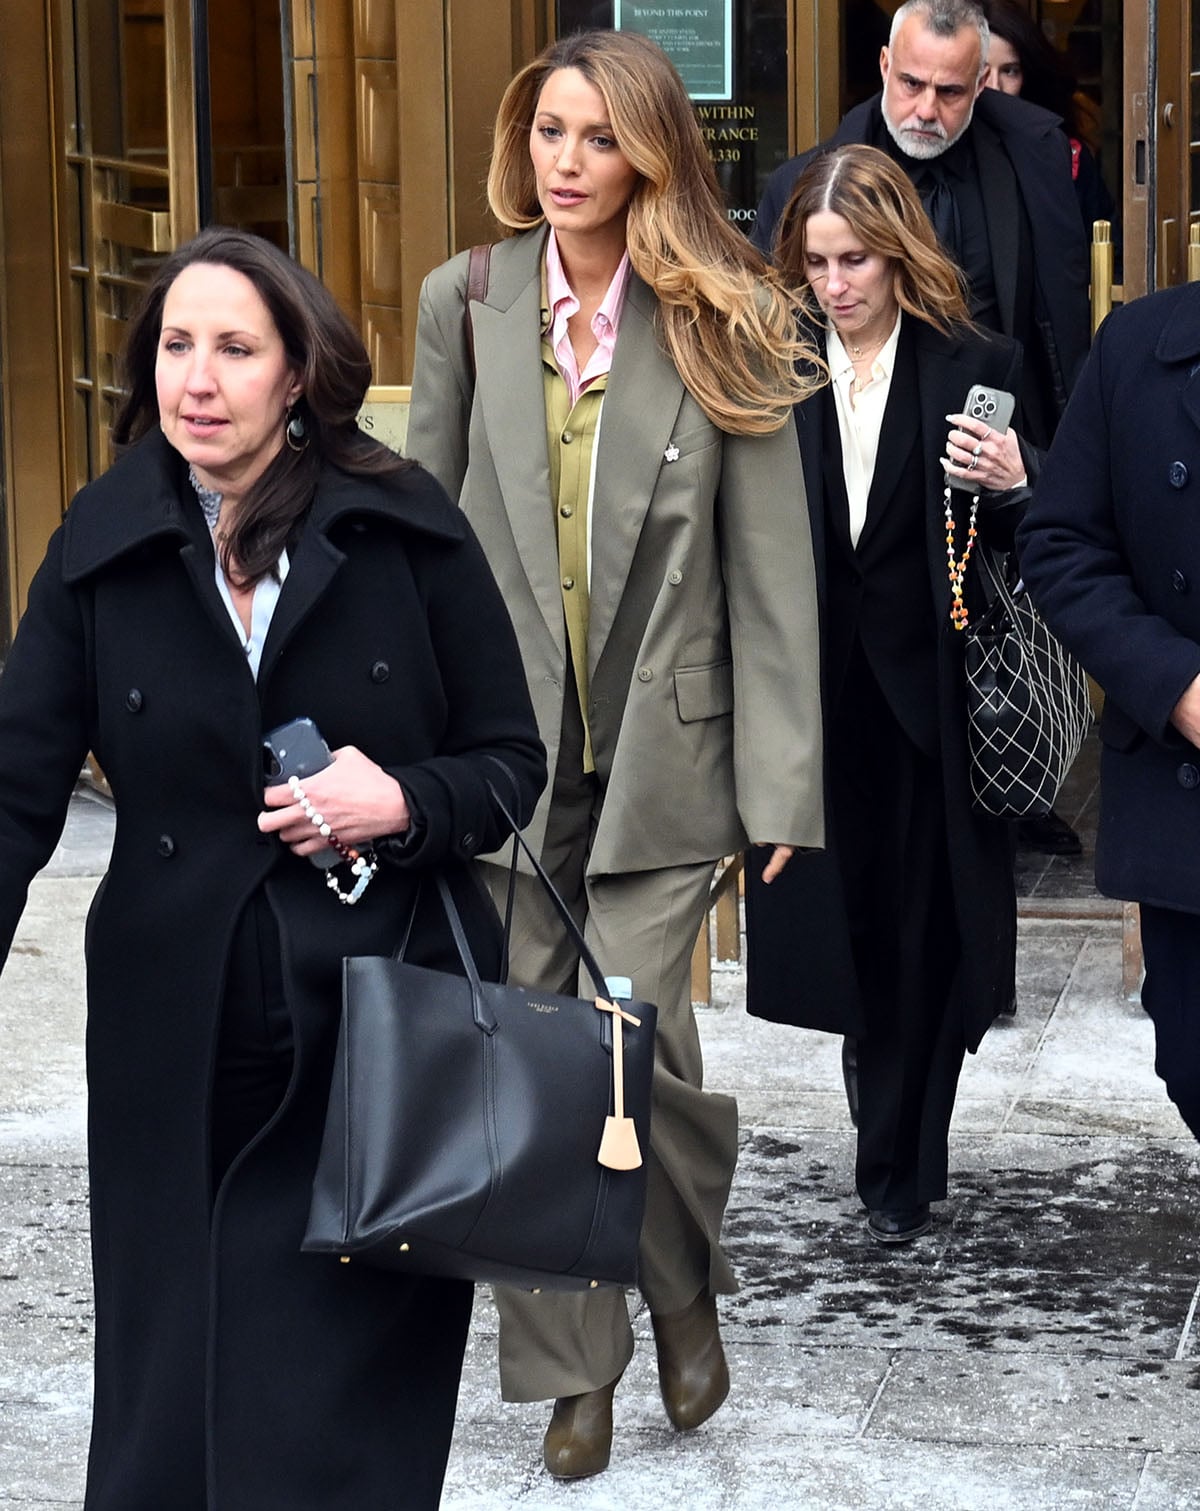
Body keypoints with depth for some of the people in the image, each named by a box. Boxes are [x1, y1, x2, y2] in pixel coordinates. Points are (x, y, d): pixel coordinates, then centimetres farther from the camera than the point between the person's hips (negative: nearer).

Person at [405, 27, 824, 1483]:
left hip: (662, 747, -2)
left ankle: (687, 1288, 21)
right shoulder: (465, 302, 4)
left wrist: (780, 779, -4)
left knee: (638, 1040, -9)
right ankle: (574, 1365, 19)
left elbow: (771, 568, -2)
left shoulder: (721, 324, -2)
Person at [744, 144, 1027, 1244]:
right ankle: (900, 1151, 26)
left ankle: (899, 1171, 13)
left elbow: (1024, 549, 1)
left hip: (931, 694, -2)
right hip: (816, 690, 2)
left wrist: (1011, 487, -20)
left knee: (924, 934, 3)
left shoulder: (972, 369, -2)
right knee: (850, 925, 9)